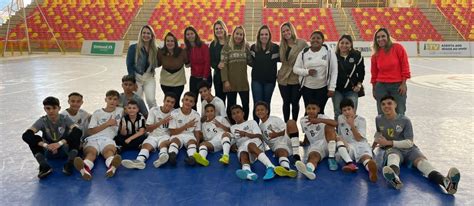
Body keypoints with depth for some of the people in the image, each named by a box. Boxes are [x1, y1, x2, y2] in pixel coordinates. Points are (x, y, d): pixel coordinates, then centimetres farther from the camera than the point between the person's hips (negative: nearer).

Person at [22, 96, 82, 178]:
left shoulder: (65, 119, -12)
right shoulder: (42, 121, -10)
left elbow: (78, 131, -28)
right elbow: (26, 135, -23)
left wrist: (60, 143, -38)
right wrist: (45, 145, -36)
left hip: (65, 150, -1)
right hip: (49, 151, 2)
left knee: (76, 134, -28)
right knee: (31, 138, -22)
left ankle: (69, 163, -39)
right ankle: (44, 166, -34)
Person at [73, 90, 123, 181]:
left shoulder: (121, 111, 24)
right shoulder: (97, 113, 21)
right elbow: (90, 131, 10)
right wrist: (107, 124, 4)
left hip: (108, 139, 0)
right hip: (93, 139, 0)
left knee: (110, 150, -38)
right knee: (91, 152, -36)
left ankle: (112, 166, -72)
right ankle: (85, 168, -69)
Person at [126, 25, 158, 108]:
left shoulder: (155, 49, 0)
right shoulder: (133, 48, -7)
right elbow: (129, 65, -6)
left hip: (149, 78, 1)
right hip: (136, 77, -1)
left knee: (151, 100, -11)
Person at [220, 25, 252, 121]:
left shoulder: (246, 47, 9)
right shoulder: (227, 47, 0)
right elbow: (223, 65, -5)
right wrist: (225, 81, -12)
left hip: (243, 81, 3)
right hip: (231, 81, -3)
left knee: (246, 104, 4)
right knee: (231, 105, 5)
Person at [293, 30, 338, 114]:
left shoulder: (329, 52, -4)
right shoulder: (304, 53, 0)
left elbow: (334, 71, -4)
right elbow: (295, 68, 3)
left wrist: (331, 88, -9)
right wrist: (307, 72, -16)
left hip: (323, 88, -1)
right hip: (307, 87, 1)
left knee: (319, 111, 4)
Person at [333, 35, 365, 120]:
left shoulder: (357, 56, 3)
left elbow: (361, 71, 8)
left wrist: (359, 84, 1)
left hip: (352, 90, -1)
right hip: (337, 90, 1)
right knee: (338, 113, 3)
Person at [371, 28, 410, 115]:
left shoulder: (397, 48, -3)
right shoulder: (375, 55, 5)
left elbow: (405, 66, -3)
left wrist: (403, 84, -5)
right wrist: (374, 89, 15)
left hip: (398, 86, -2)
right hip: (381, 86, 2)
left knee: (399, 114, 3)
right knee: (382, 114, 5)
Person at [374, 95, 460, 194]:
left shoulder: (405, 120, 2)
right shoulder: (379, 119, 9)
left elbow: (409, 143, -5)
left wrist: (389, 142, -9)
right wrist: (377, 138, 16)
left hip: (409, 149, 1)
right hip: (392, 149, -1)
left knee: (422, 160, -32)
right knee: (393, 156, -40)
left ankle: (445, 181, -62)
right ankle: (394, 178, -77)